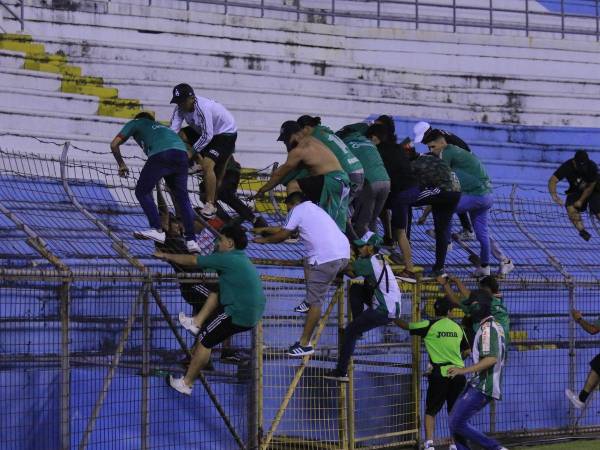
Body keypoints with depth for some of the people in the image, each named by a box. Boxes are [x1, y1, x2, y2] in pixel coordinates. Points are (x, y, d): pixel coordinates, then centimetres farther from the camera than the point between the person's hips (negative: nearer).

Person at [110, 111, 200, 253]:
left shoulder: (135, 123, 29)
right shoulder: (159, 126, 43)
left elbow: (114, 144, 22)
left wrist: (121, 164, 37)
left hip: (161, 154, -5)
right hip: (181, 153, 5)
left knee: (142, 191, 10)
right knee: (182, 197, 13)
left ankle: (157, 230, -5)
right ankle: (191, 240, 5)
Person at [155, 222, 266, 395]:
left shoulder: (226, 259, -12)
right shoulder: (241, 258, 15)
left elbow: (193, 261, -4)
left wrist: (166, 256, 8)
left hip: (239, 316, -9)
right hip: (253, 313, 9)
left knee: (204, 341, 3)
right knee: (216, 292, 26)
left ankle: (186, 383, 11)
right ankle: (197, 322, 19)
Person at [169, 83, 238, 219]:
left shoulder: (203, 108, -34)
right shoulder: (181, 107, -12)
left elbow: (207, 136, -32)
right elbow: (173, 129, -19)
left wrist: (192, 151, -26)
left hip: (225, 133, -8)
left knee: (208, 165, -24)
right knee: (179, 136, -8)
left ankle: (210, 205, -17)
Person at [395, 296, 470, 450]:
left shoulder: (429, 326, -4)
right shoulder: (458, 328, 7)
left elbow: (405, 326, 5)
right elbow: (467, 351, 14)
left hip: (439, 374, -3)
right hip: (458, 373, 3)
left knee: (430, 411, 6)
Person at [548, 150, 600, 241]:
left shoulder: (592, 167, -28)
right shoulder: (567, 166, -26)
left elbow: (590, 187, -19)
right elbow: (552, 180, -29)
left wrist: (581, 201, -22)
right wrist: (554, 195, -45)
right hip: (576, 191, 2)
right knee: (570, 207, -26)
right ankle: (582, 230, -24)